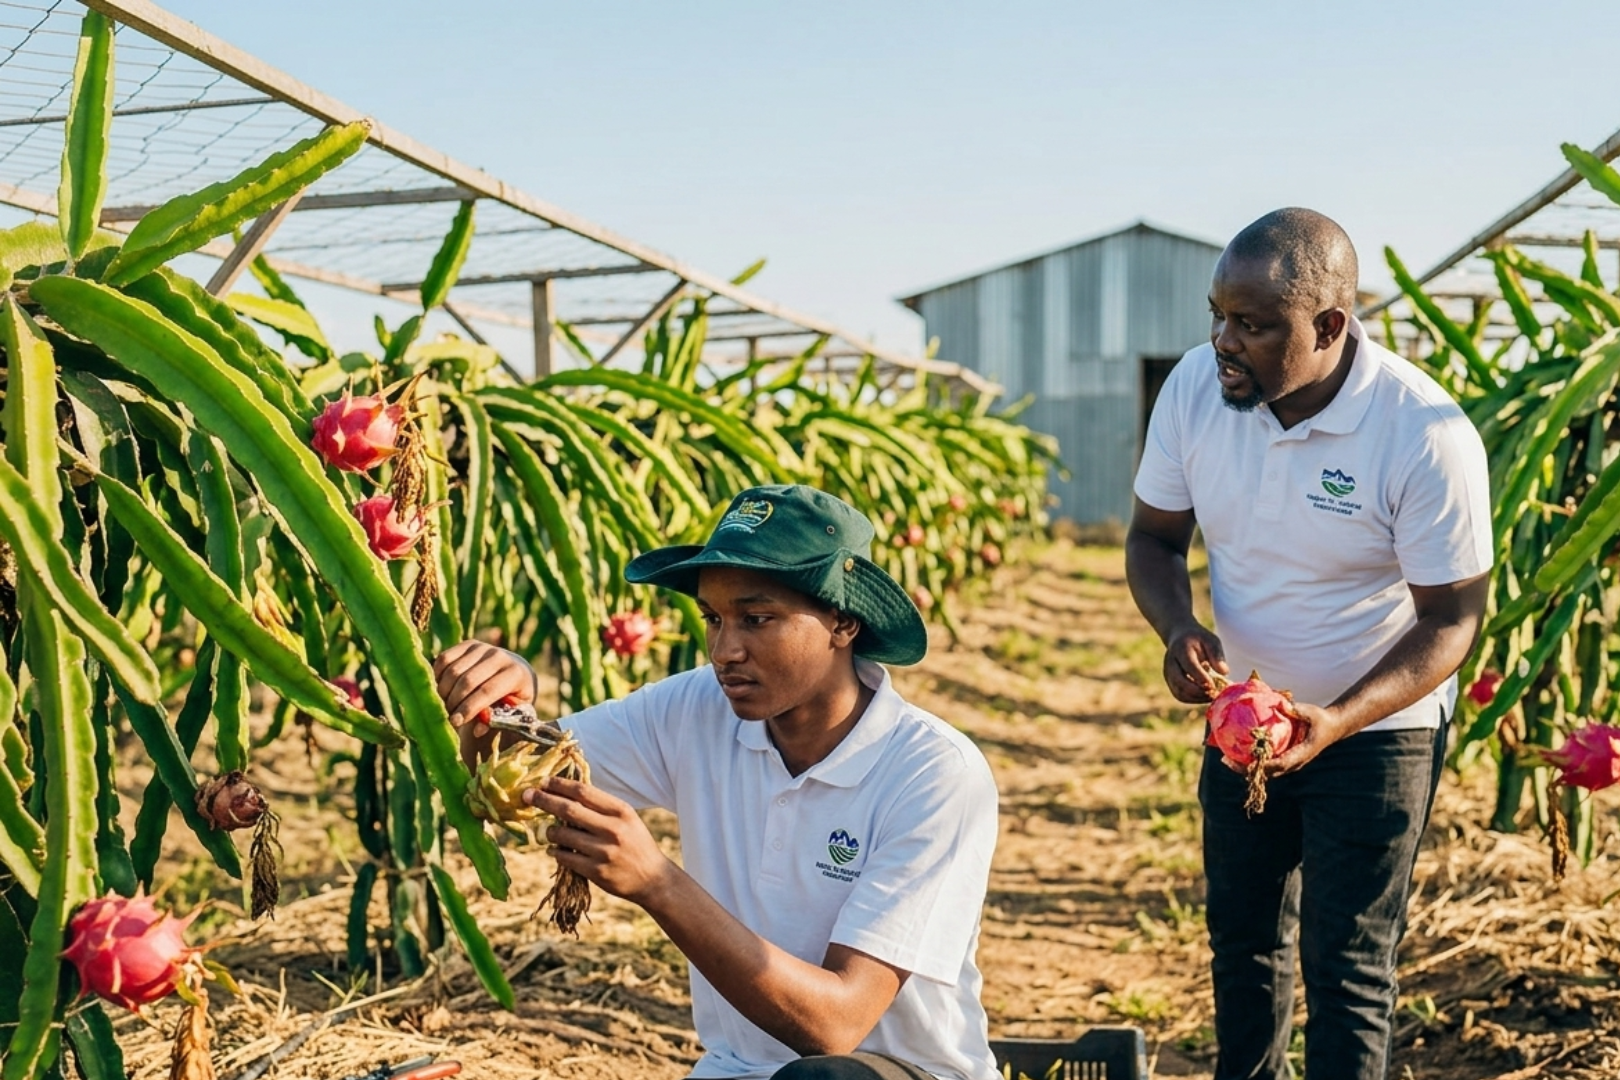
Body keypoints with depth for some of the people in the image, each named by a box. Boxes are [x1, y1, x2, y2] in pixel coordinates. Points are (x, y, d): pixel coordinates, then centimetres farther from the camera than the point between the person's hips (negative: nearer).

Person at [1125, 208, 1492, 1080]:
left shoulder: (1427, 438, -27)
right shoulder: (1196, 386, -14)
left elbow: (1453, 619, -19)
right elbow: (1153, 538, -1)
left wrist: (1335, 722, -32)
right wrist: (1178, 631, -23)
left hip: (1376, 726, -5)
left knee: (1347, 968, 0)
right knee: (1241, 935, 19)